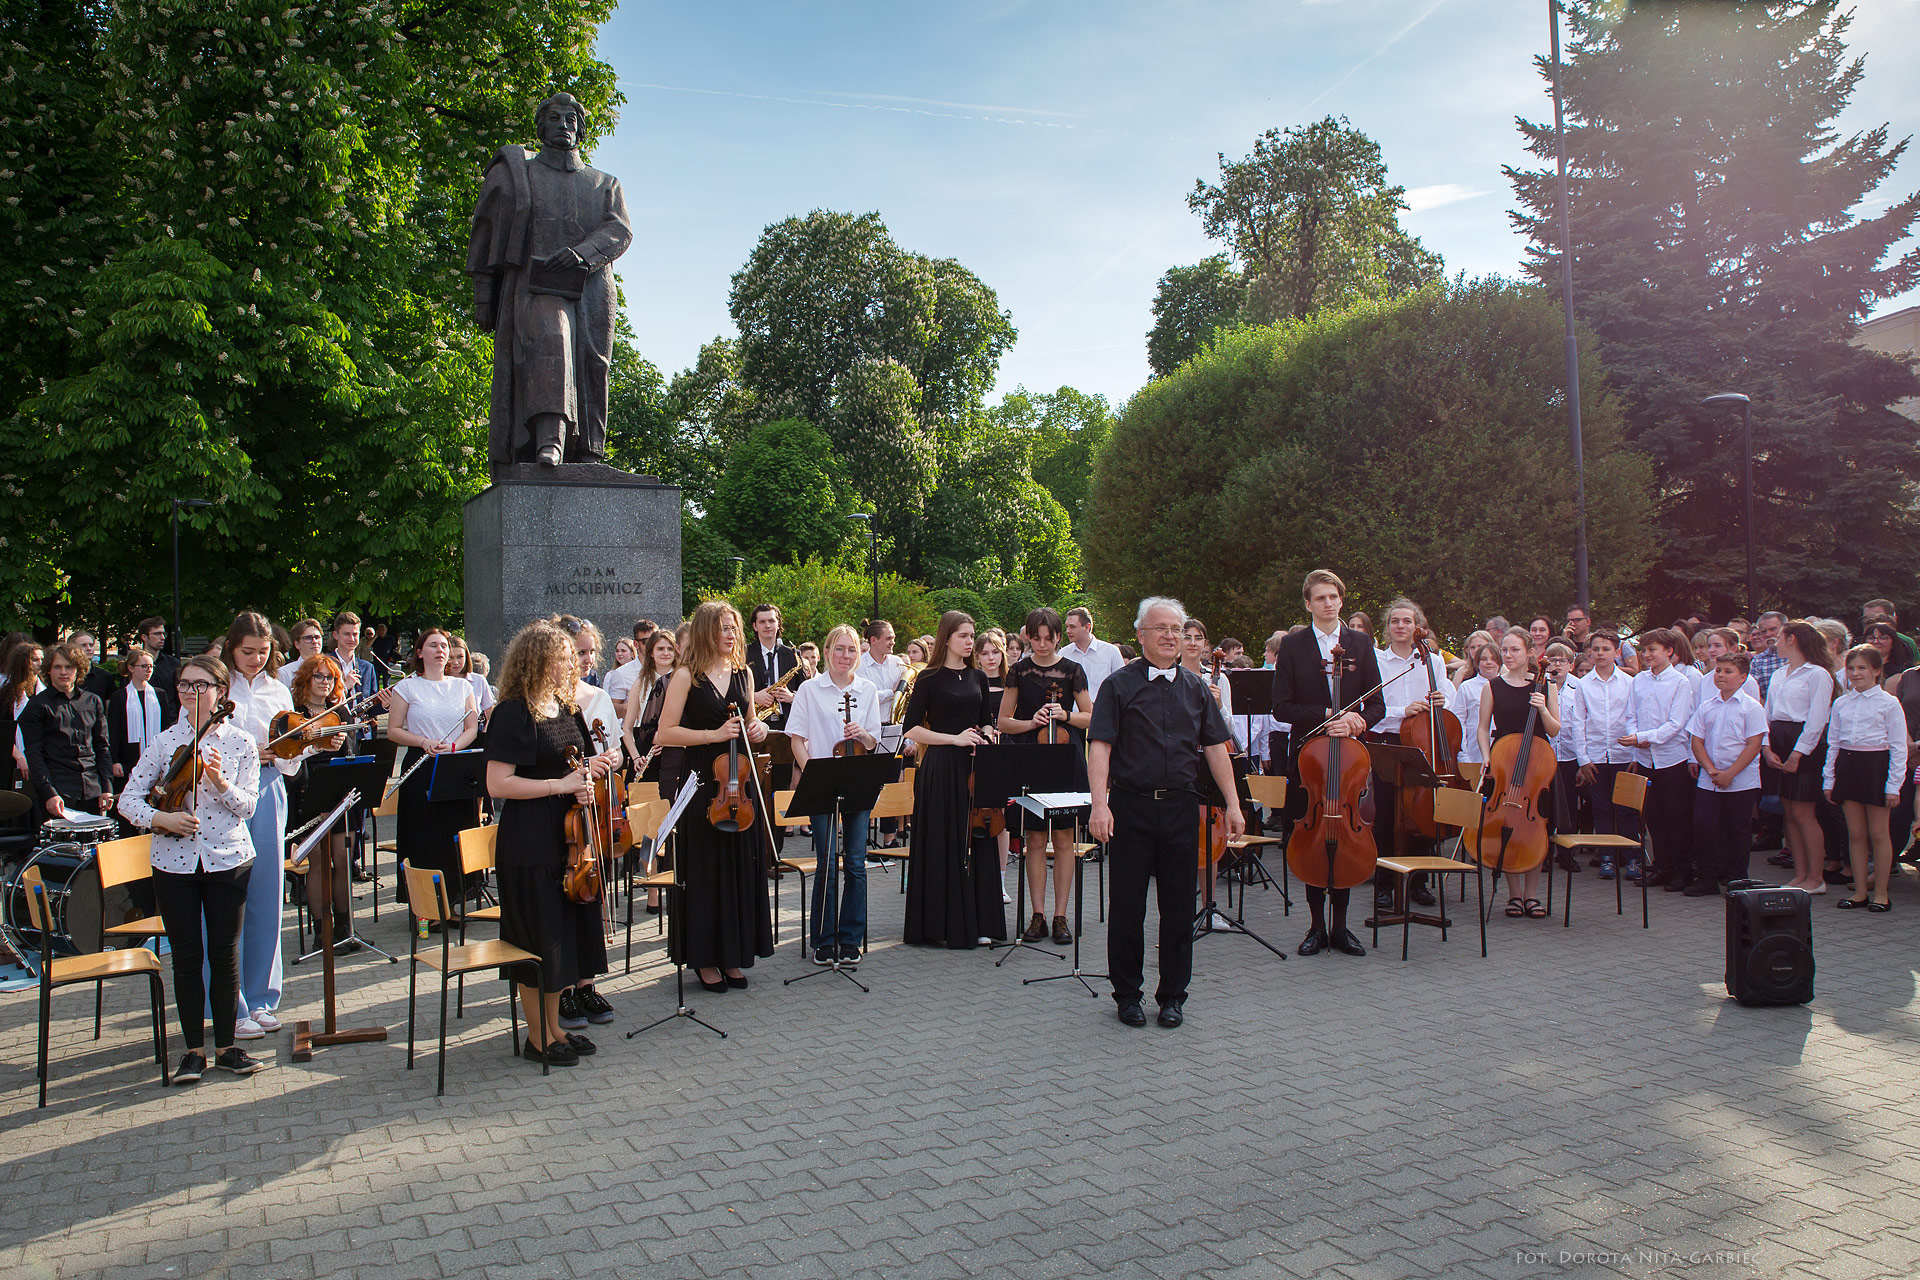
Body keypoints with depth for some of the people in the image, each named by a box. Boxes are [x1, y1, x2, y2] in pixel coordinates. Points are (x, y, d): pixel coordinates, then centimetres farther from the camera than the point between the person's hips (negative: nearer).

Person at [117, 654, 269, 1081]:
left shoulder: (240, 743, 0)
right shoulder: (166, 741, 2)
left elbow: (247, 807, -6)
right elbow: (129, 799, 2)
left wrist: (220, 781, -23)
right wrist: (160, 818, -16)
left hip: (228, 858, -1)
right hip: (174, 861, 1)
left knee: (224, 954, 4)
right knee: (186, 957, 5)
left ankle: (226, 1045, 16)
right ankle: (194, 1049, 17)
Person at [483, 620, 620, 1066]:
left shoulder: (566, 708, 11)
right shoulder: (514, 713, -13)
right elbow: (497, 784, -19)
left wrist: (591, 767, 2)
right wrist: (560, 784, -21)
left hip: (568, 836, 8)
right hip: (530, 844, -8)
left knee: (566, 933, 14)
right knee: (540, 938, 1)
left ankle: (554, 1027, 27)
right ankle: (538, 1038, 15)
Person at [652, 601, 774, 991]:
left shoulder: (743, 673, 11)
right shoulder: (687, 676, -5)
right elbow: (665, 733, -10)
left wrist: (757, 729, 1)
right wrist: (714, 734, -17)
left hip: (741, 781, 5)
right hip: (703, 784, -5)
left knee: (743, 868, 8)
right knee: (706, 872, 2)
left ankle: (733, 955, 20)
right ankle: (706, 958, 15)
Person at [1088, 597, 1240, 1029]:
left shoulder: (1195, 688, 11)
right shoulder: (1119, 685, -1)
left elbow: (1215, 747, 11)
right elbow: (1100, 746, -8)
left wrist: (1232, 804, 5)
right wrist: (1100, 804, -18)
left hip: (1181, 807, 3)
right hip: (1131, 806, -3)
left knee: (1179, 906, 8)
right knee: (1128, 906, 5)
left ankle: (1173, 995, 21)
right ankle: (1127, 994, 19)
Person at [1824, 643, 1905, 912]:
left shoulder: (1888, 703, -4)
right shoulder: (1841, 704, 9)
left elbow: (1898, 746, -4)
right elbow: (1833, 743, 12)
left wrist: (1893, 785, -9)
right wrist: (1829, 779, 9)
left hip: (1876, 764, -4)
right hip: (1847, 764, 4)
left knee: (1878, 833, 2)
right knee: (1855, 833, 8)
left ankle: (1880, 892, 14)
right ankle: (1860, 891, 16)